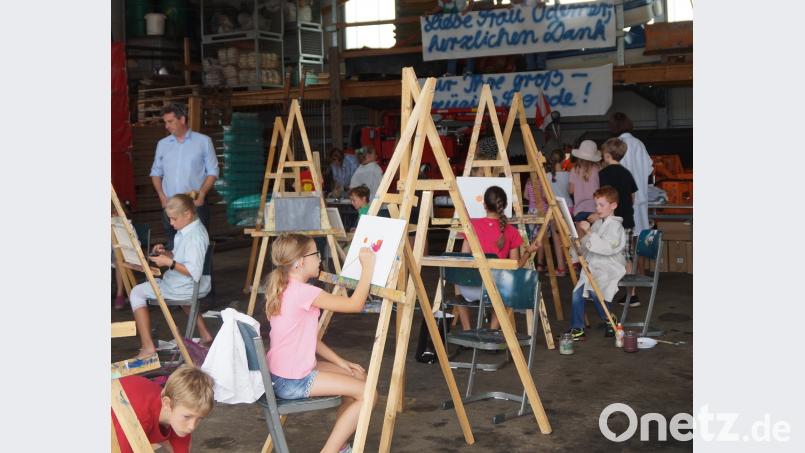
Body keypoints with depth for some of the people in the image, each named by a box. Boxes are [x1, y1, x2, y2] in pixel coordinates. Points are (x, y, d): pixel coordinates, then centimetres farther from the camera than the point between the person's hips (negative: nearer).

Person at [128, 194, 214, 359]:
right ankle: (204, 334, 35)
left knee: (137, 293, -3)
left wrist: (169, 263, -27)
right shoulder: (187, 229, 5)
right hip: (188, 285, 10)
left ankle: (147, 346, -6)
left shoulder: (195, 237, -26)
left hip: (188, 288, -10)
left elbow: (194, 272, -29)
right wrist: (166, 252, 0)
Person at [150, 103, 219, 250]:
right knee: (172, 247, 5)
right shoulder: (162, 144, 11)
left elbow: (213, 171, 1)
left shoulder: (203, 141, 0)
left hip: (196, 204, -3)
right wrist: (162, 196, 1)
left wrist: (202, 193, -12)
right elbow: (156, 172, 16)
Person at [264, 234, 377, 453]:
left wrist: (341, 362, 10)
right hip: (293, 382, -10)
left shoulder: (283, 289, 11)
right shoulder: (304, 292, -20)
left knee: (358, 376, 18)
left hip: (281, 375, 10)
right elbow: (355, 304, -22)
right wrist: (367, 267, -13)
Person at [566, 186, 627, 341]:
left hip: (609, 269, -7)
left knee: (595, 290, -30)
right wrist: (582, 234, 3)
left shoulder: (615, 226, -6)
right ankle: (577, 329, -5)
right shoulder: (597, 224, 17)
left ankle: (610, 320, -4)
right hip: (592, 268, 7)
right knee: (577, 293, -13)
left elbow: (606, 247, -22)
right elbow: (587, 248, 21)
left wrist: (589, 232, -24)